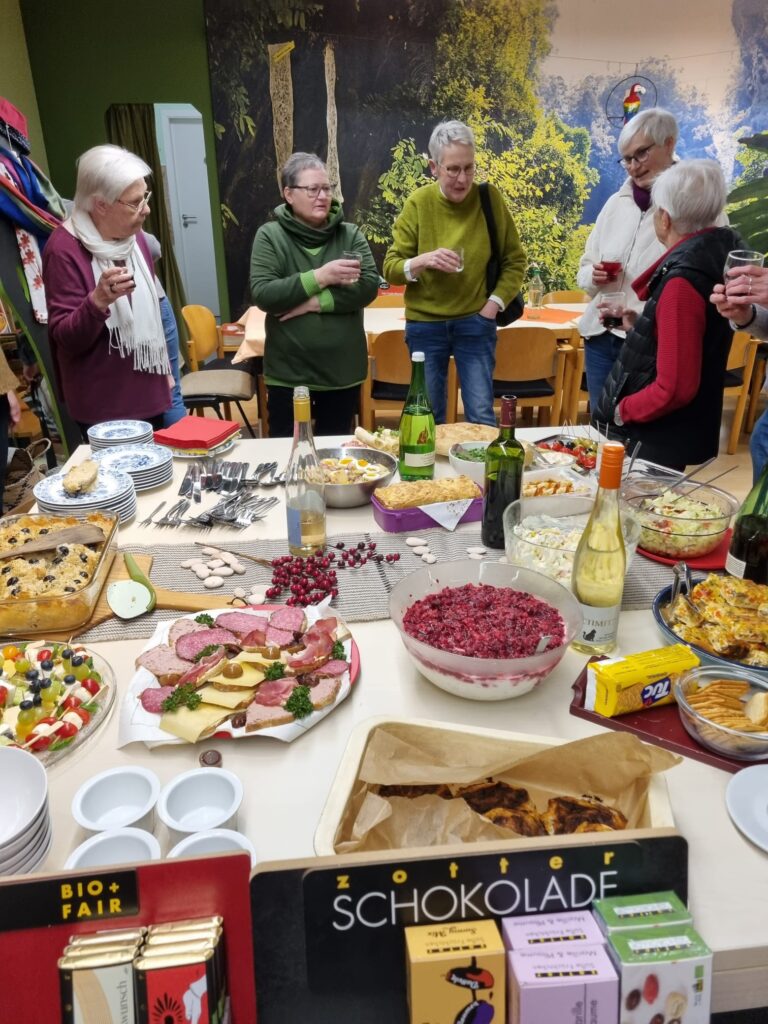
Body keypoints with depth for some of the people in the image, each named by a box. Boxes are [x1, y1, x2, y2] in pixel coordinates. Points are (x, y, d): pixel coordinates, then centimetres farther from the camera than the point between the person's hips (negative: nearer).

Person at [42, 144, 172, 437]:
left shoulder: (132, 236, 6)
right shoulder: (64, 250, -17)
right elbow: (65, 340, -18)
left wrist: (163, 367, 20)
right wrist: (98, 301, -36)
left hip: (147, 393, 7)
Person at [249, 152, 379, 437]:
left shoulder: (350, 234, 3)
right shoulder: (270, 236, -3)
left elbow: (369, 286, -9)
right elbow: (262, 294, -14)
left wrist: (316, 302, -17)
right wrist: (320, 277, -20)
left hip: (342, 370, 2)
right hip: (289, 372, -2)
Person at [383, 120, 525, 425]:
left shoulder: (490, 198, -4)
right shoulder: (419, 203, -5)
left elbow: (515, 260, 4)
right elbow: (391, 268, -4)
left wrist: (494, 303, -7)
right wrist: (423, 260, -23)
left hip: (475, 323, 0)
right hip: (425, 324, 1)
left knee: (481, 417, 0)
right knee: (429, 417, 9)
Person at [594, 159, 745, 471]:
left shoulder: (683, 278, -25)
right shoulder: (721, 246, 2)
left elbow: (674, 388, -26)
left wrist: (623, 410, -12)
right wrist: (641, 325, 12)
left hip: (655, 438, -9)